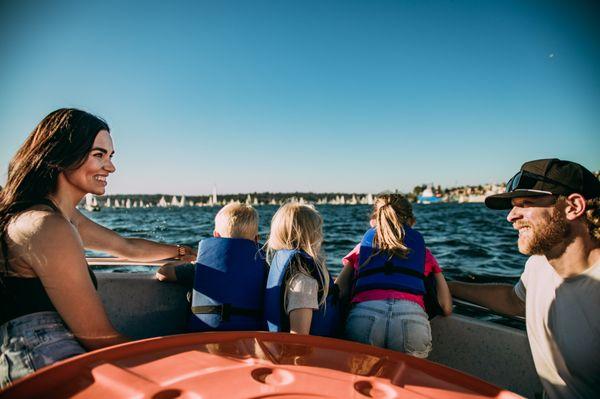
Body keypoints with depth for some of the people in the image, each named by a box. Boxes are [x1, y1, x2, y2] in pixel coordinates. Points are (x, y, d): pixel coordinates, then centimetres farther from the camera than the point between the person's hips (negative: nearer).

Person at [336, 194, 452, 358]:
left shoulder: (362, 247, 26)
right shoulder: (423, 251, 26)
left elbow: (336, 296, 19)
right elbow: (446, 308, 20)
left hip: (363, 315, 1)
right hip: (412, 317, 0)